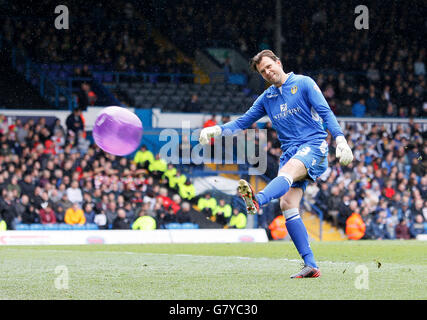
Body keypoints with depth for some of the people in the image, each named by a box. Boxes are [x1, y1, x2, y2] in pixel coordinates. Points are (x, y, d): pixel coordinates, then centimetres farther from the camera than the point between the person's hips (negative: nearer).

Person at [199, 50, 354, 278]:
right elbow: (243, 122, 23)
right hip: (290, 152, 6)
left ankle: (257, 201, -69)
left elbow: (326, 113, -4)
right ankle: (310, 266, -13)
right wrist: (217, 130, 6)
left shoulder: (303, 83, 3)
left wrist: (340, 139, -17)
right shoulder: (266, 98, 19)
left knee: (286, 172, -36)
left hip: (314, 145, -6)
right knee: (287, 204, -12)